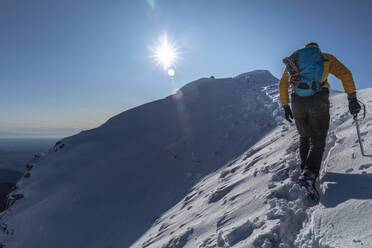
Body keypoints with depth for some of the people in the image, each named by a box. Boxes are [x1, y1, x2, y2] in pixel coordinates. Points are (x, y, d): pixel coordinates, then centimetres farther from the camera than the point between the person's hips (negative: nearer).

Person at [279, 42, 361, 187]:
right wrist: (352, 99, -2)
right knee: (318, 140, 5)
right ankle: (310, 171, -16)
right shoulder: (326, 58, 16)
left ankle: (304, 168, 21)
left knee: (304, 137, 21)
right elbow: (345, 74, 1)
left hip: (298, 103, 3)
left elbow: (282, 85, 17)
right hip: (318, 101, -2)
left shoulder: (293, 60, 23)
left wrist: (285, 107, 20)